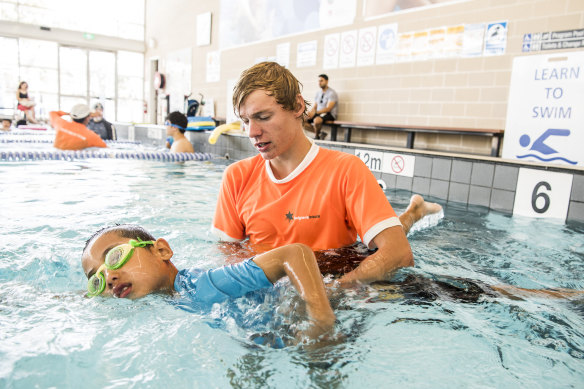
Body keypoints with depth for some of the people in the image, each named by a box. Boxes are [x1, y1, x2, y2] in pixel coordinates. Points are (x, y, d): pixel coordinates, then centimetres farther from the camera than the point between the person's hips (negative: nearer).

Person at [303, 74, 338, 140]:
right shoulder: (318, 93, 14)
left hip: (329, 114, -8)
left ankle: (316, 136, -11)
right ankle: (320, 133, -5)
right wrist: (310, 113, -10)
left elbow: (328, 109, -19)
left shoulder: (331, 93, -10)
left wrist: (315, 112, -30)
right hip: (318, 114, 8)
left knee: (316, 120, -39)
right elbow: (314, 107, 14)